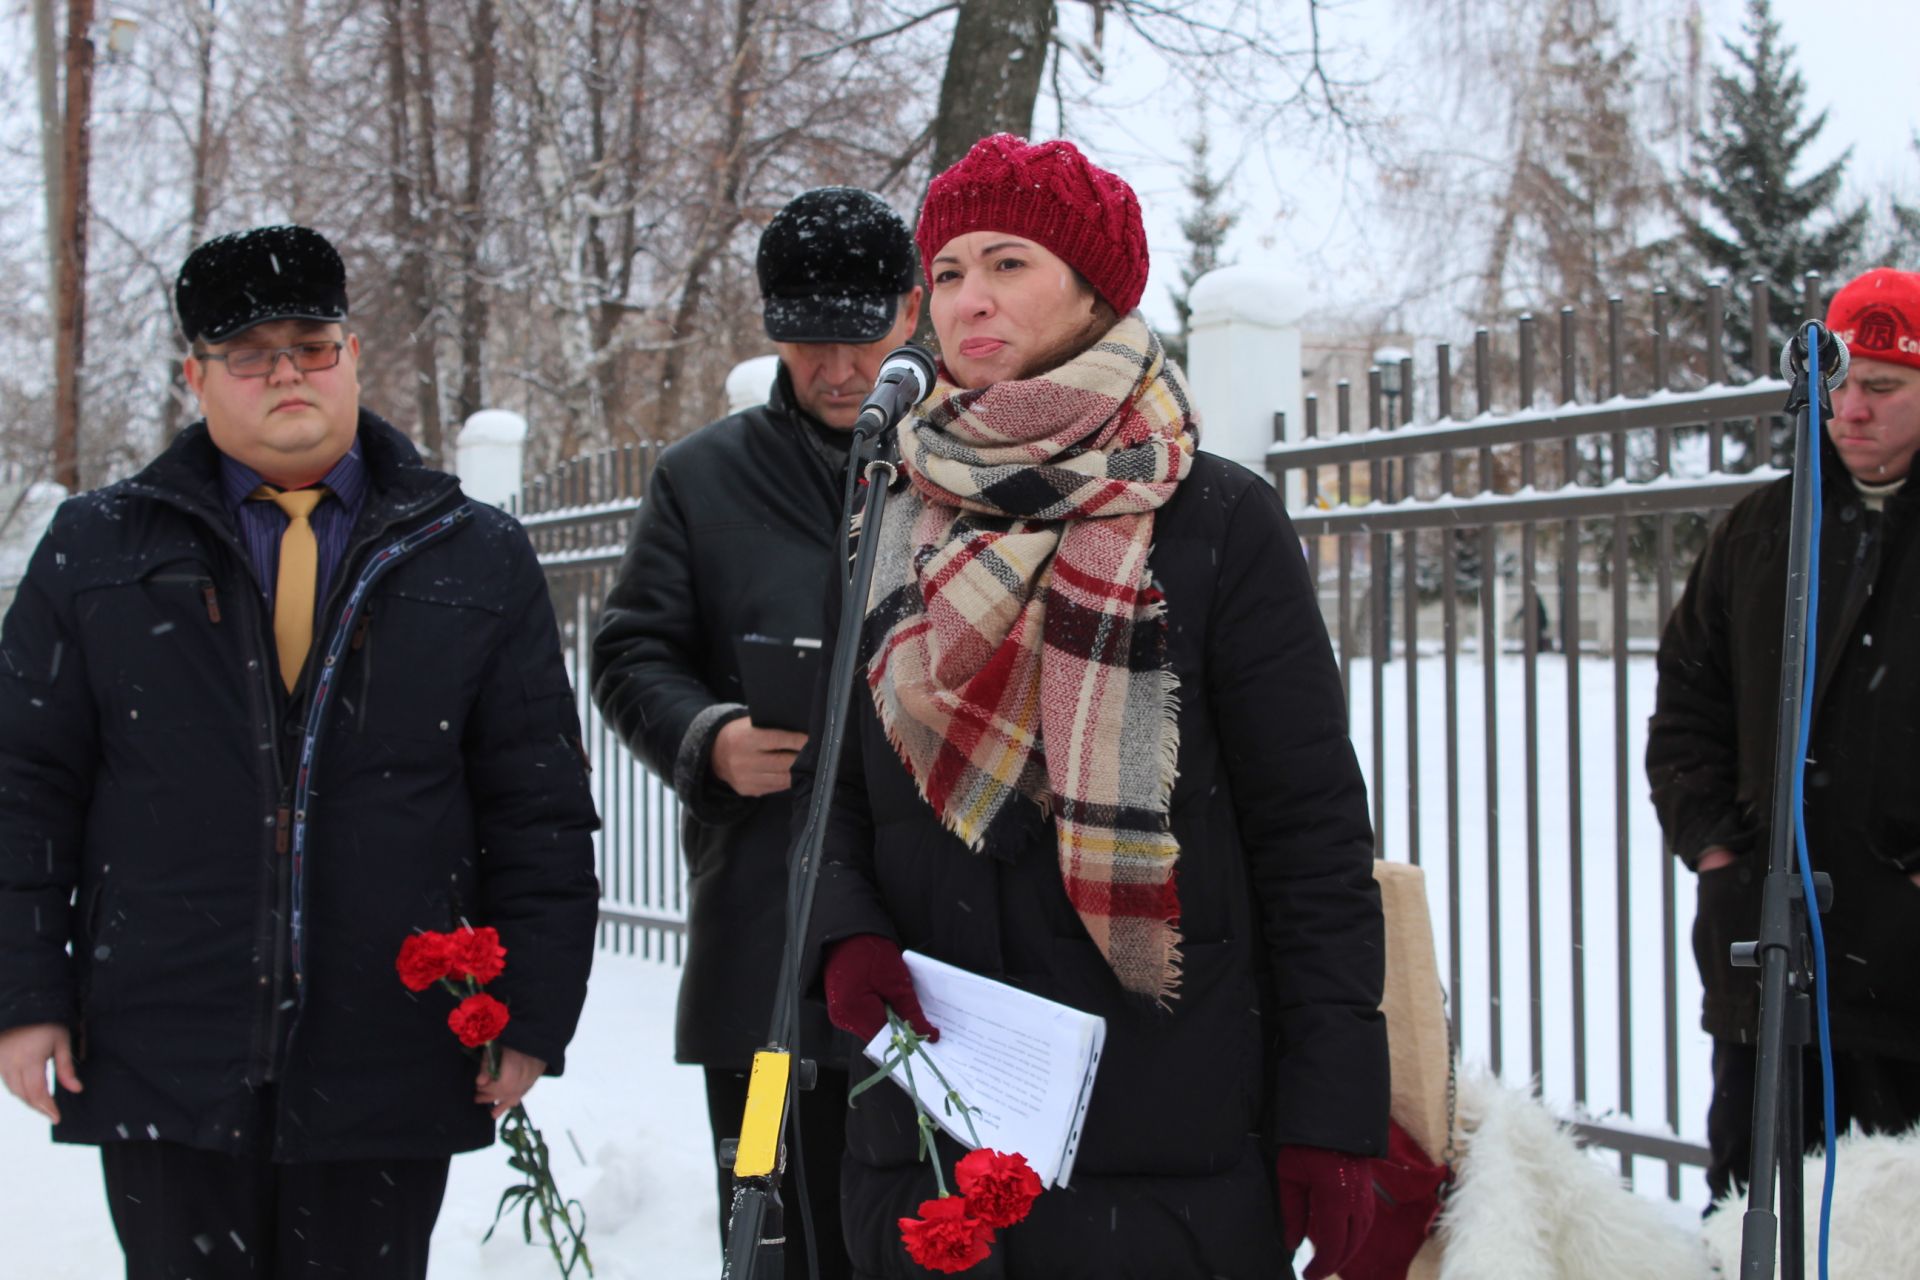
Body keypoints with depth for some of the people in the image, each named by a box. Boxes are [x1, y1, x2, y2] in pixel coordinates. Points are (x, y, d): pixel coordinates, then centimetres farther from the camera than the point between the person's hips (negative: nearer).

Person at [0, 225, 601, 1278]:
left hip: (388, 1072, 0)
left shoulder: (478, 560, 6)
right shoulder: (98, 550, 7)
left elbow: (540, 808, 6)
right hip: (165, 1065, 0)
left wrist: (534, 1013, 1)